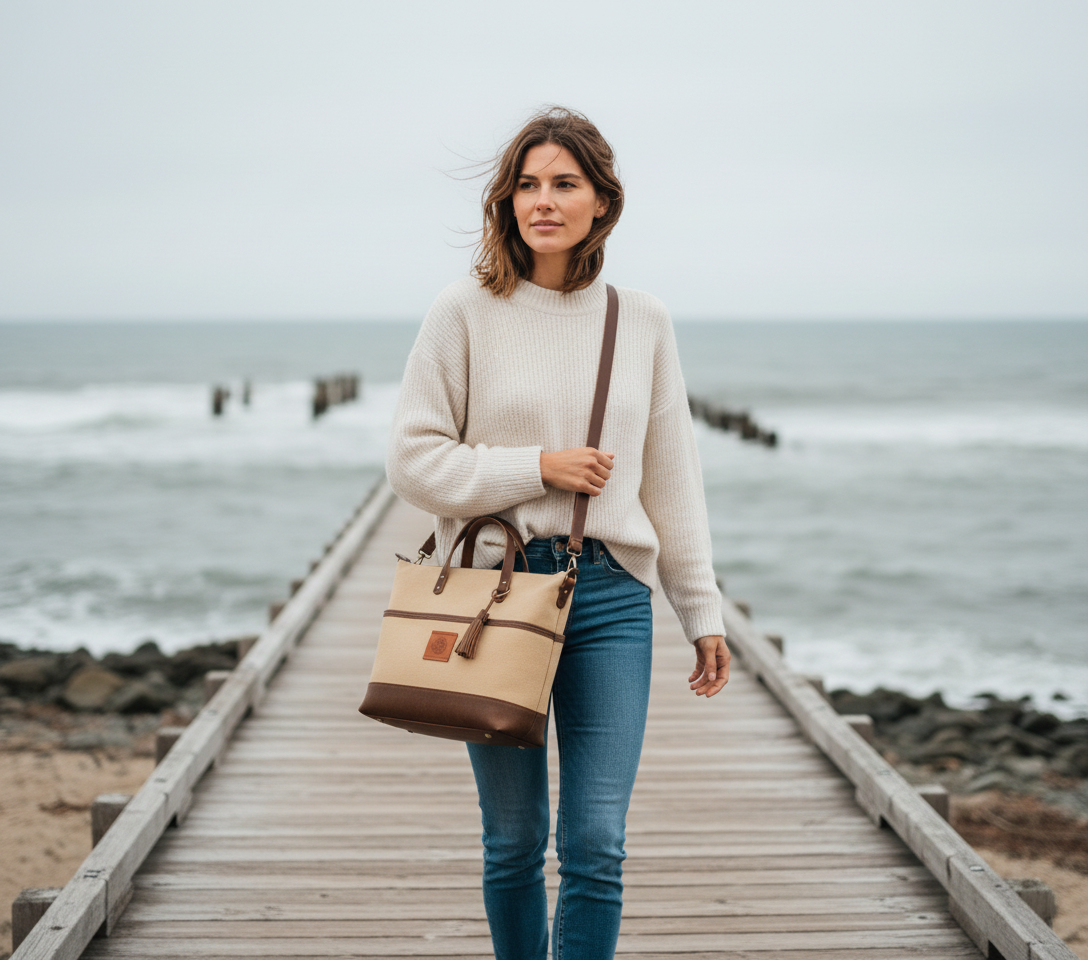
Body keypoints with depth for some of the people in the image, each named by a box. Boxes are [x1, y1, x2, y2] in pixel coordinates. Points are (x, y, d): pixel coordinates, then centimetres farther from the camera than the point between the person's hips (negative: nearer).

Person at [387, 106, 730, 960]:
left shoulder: (642, 321, 7)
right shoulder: (466, 313, -1)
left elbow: (670, 474, 12)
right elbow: (414, 459, -2)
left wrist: (702, 610, 12)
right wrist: (538, 468, -11)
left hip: (610, 595, 1)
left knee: (597, 845, -3)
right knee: (513, 841, 8)